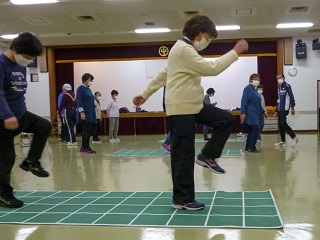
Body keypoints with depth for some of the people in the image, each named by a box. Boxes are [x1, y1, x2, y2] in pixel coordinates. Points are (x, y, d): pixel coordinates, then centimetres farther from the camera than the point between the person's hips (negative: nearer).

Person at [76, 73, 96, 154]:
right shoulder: (80, 88, -6)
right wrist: (81, 112, -21)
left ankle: (87, 147, 13)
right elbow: (79, 101, -14)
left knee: (89, 131, 8)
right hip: (86, 114, -8)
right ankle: (84, 148, -5)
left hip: (91, 114, 8)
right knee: (86, 131, -9)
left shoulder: (88, 89, 18)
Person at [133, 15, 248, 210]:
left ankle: (207, 156, 10)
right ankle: (182, 199, 7)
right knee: (183, 156, -3)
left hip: (193, 106, 10)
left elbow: (162, 74, 21)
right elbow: (212, 68, -23)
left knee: (227, 120, 1)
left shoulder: (184, 49, 18)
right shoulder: (184, 49, -16)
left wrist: (145, 94, 24)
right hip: (181, 109, -10)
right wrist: (236, 51, -14)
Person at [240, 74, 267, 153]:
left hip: (255, 114, 9)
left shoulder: (254, 90, 17)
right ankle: (251, 147, -7)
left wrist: (263, 111, 21)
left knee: (252, 130, 10)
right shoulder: (248, 88, -9)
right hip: (250, 113, -9)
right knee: (256, 129, -12)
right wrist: (242, 113, -23)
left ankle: (248, 147, 15)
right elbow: (244, 101, -17)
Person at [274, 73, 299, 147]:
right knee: (280, 125, 5)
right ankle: (283, 142, 10)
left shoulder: (287, 86, -5)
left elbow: (291, 97, -12)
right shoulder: (279, 88, 20)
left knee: (283, 123, -14)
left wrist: (292, 107, -19)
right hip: (280, 109, 8)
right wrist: (276, 111, 21)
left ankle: (294, 137, -2)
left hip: (285, 109, -8)